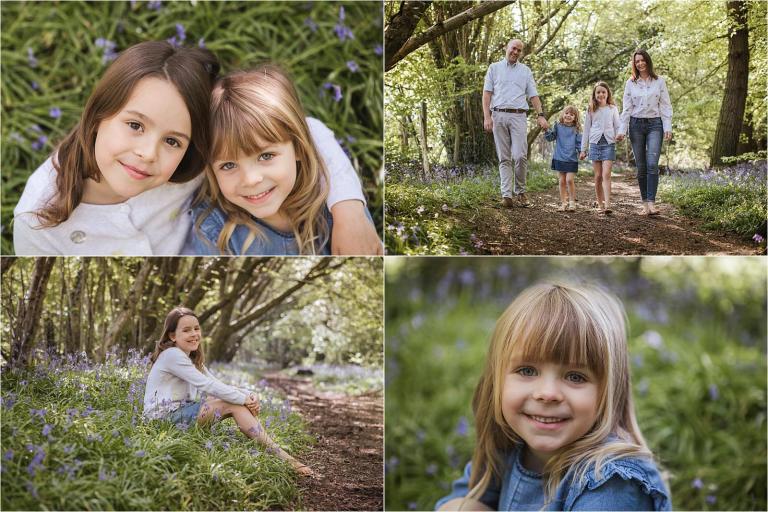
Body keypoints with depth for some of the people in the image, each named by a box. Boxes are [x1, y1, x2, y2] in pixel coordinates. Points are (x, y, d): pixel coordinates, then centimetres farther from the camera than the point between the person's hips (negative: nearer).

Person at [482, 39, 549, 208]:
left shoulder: (525, 71, 16)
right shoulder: (494, 68, 13)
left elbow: (533, 95, 13)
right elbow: (487, 93, 6)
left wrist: (541, 115, -1)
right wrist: (487, 117, -5)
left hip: (518, 116, 0)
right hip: (499, 115, 0)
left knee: (520, 156, -12)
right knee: (504, 158, -2)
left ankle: (520, 191, 4)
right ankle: (506, 195, -5)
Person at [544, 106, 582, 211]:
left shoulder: (576, 129, 2)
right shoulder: (558, 126, 4)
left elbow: (579, 143, 3)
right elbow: (550, 137, -1)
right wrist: (547, 130, -20)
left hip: (572, 159, -2)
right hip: (559, 158, 2)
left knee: (569, 180, -10)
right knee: (562, 181, 5)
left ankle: (572, 202, 3)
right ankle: (563, 203, 12)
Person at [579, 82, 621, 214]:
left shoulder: (613, 109, 9)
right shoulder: (591, 110, 11)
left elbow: (617, 126, 10)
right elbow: (586, 130, 13)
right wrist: (583, 149, 10)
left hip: (609, 144, -2)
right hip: (595, 143, 2)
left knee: (606, 174, -14)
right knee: (598, 176, 2)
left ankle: (607, 205, -22)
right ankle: (600, 204, 9)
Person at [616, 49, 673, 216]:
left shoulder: (659, 81, 4)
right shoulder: (630, 83, 7)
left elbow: (665, 106, 3)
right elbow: (626, 108, 6)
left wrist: (668, 127, -5)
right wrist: (622, 130, -2)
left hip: (655, 124, -2)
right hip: (636, 125, 2)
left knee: (652, 163, -16)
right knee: (641, 166, 2)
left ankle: (651, 202, -19)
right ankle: (645, 203, 7)